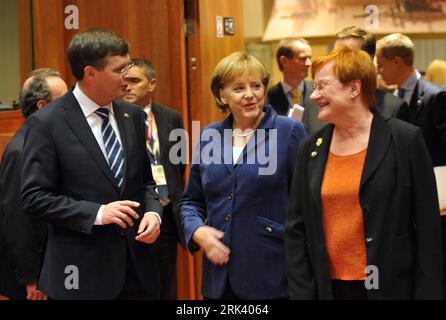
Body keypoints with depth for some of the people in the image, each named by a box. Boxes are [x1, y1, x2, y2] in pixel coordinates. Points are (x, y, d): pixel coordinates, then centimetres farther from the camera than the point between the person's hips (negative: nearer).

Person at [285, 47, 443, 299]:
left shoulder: (406, 139, -6)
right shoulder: (311, 148, 6)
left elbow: (428, 228, -6)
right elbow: (296, 229, 7)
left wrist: (428, 293, -9)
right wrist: (302, 293, 0)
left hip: (389, 288, -4)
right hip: (327, 288, 4)